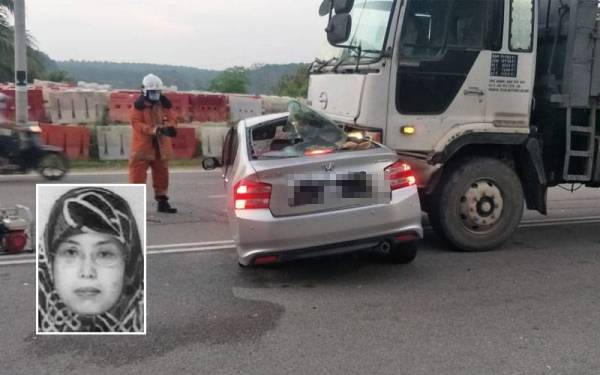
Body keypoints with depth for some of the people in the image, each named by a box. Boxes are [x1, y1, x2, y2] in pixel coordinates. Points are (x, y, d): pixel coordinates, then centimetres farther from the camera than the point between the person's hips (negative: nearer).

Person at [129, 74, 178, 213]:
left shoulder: (164, 104, 4)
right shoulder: (139, 105, -7)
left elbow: (171, 119, 0)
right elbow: (136, 123, -15)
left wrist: (170, 127, -24)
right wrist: (153, 129, -28)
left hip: (161, 146, 4)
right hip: (142, 146, -4)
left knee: (162, 174, 13)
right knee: (137, 175, -6)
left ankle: (162, 202, 24)